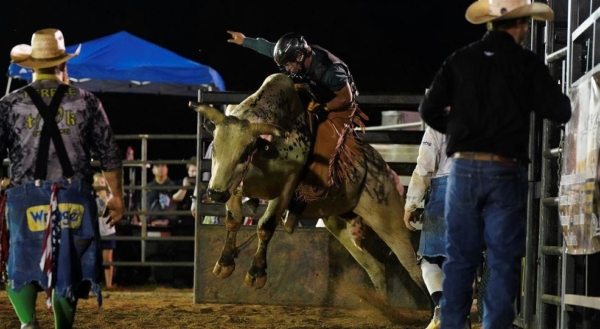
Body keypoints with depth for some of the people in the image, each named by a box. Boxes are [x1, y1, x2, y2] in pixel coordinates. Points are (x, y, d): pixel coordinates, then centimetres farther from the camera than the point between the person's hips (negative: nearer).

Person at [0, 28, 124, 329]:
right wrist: (116, 196, 15)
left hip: (27, 198, -1)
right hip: (75, 197, 1)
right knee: (68, 269, 12)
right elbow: (109, 154, 6)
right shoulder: (85, 101, 3)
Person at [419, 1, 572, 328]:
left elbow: (430, 110, 3)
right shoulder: (526, 63, -4)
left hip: (463, 167, 2)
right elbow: (559, 112, -3)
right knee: (503, 262, 3)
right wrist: (560, 98, 20)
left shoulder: (460, 60, 3)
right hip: (506, 172, -2)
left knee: (459, 258, 9)